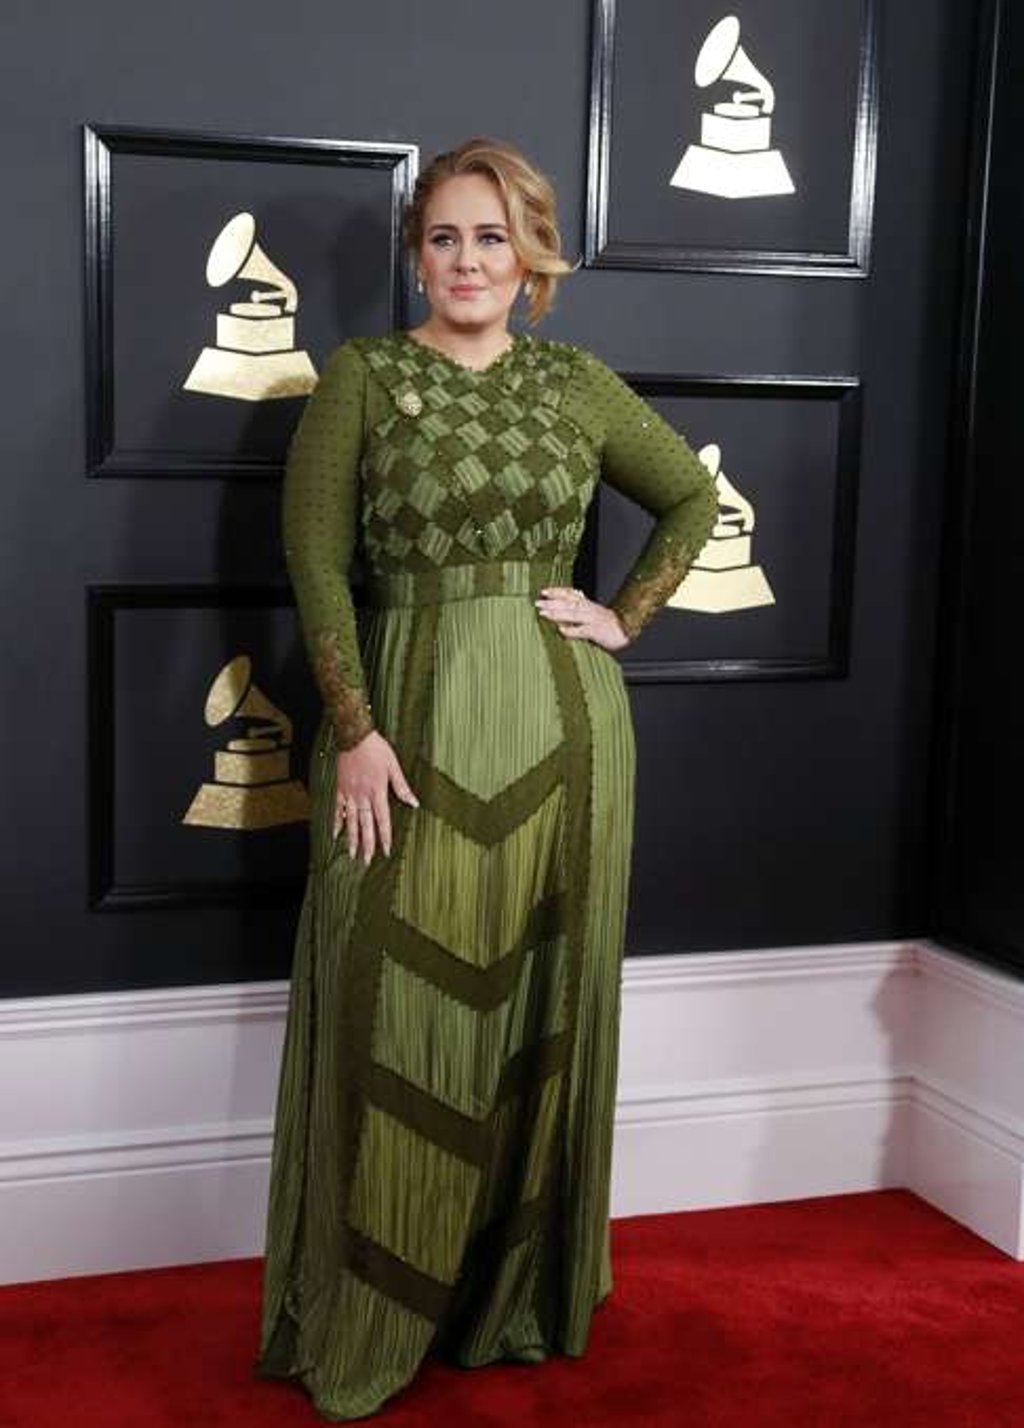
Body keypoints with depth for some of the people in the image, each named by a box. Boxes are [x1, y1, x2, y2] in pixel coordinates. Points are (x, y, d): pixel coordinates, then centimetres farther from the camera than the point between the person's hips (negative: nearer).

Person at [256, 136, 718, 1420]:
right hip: (407, 717, -2)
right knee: (399, 1013, 2)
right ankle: (367, 1324, 19)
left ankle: (523, 1294, 29)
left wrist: (627, 618, 6)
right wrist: (354, 731, -14)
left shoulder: (579, 384, 8)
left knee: (542, 1006, 10)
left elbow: (694, 499, 20)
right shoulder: (362, 377, 0)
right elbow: (316, 562, -6)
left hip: (559, 726, 3)